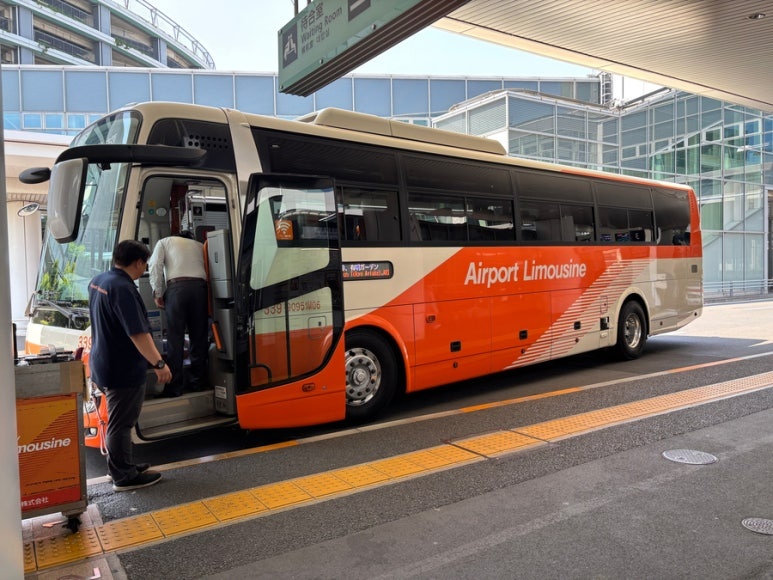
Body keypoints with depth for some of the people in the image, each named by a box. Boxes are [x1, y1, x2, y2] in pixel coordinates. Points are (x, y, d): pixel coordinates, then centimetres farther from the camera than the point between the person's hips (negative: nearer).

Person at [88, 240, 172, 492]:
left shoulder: (98, 281, 7)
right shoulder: (123, 288, -25)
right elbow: (138, 333, -29)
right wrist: (159, 363, -25)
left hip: (104, 365, 10)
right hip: (123, 370, -10)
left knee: (117, 421, 21)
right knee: (121, 424, 3)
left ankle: (121, 466, 35)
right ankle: (124, 477, 16)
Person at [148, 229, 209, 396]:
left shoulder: (164, 242, 23)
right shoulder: (200, 245, 28)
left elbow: (156, 266, 6)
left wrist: (157, 293, 7)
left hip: (176, 286, -2)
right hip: (200, 286, 2)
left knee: (175, 339, -1)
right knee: (199, 337, 10)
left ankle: (174, 387, 0)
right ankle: (197, 382, 16)